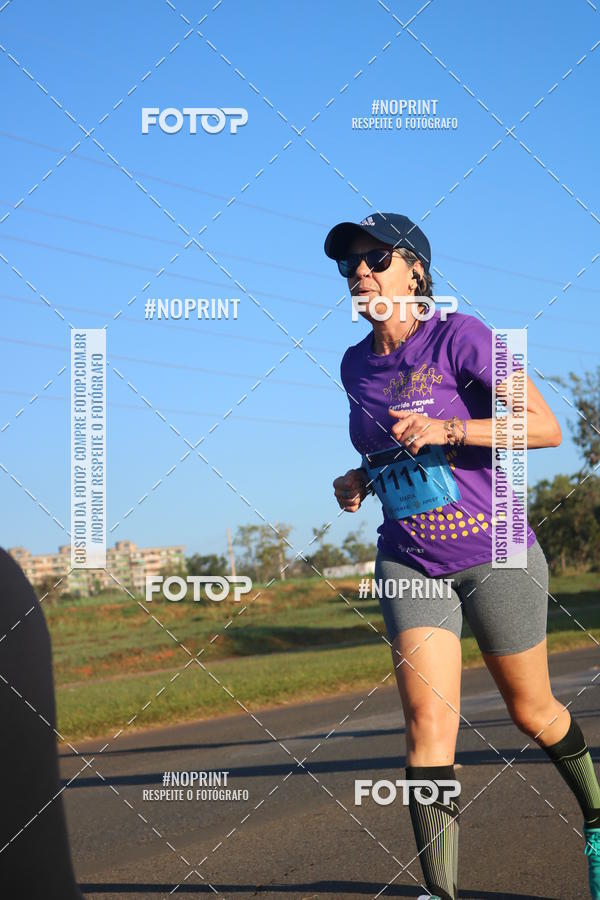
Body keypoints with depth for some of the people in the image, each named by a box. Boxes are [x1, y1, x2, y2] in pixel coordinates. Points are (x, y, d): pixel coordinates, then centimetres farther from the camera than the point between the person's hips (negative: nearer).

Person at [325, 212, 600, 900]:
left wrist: (445, 429, -27)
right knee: (428, 719, -14)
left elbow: (545, 427, -17)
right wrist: (362, 481, 4)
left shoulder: (457, 336, -11)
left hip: (493, 553, -4)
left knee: (533, 713, 11)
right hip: (408, 563, 4)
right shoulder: (356, 365, 7)